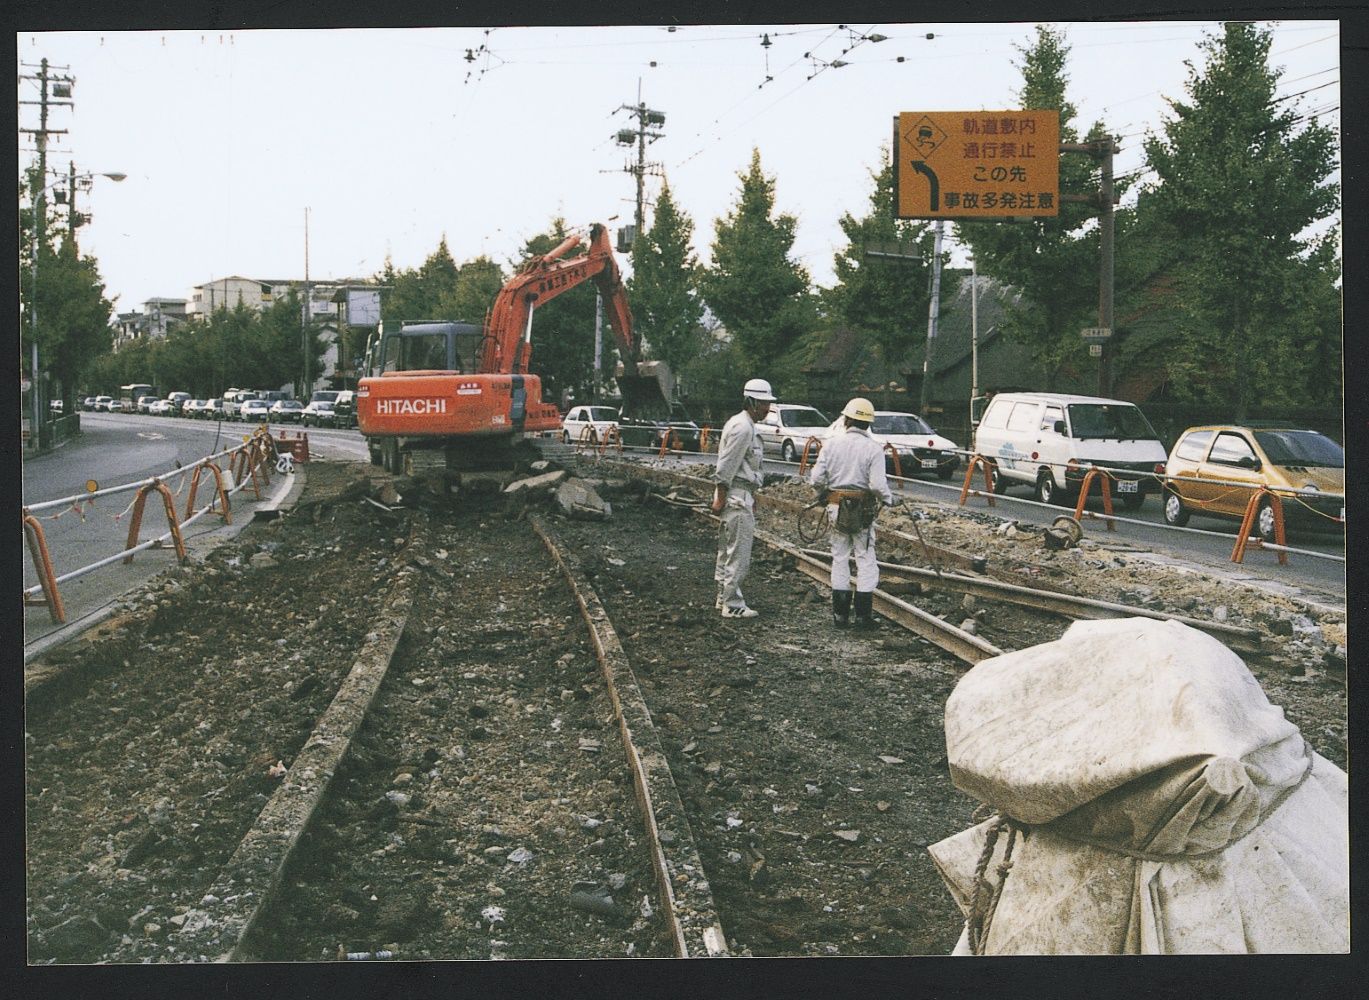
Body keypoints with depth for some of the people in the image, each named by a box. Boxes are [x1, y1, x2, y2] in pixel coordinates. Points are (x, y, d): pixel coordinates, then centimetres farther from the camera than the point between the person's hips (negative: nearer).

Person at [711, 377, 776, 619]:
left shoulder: (745, 425, 17)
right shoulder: (742, 427, -16)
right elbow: (726, 466, -19)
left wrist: (752, 498, 23)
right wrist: (720, 498, -20)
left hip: (742, 495, 11)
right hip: (737, 497, -11)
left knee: (728, 550, 16)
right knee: (738, 553, -8)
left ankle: (724, 598, 25)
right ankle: (732, 605, -4)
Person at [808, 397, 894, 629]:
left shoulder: (832, 442, -1)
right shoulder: (873, 448, -8)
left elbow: (817, 478, -3)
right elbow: (878, 485, -16)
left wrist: (822, 493, 18)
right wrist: (889, 499, 4)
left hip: (835, 507, 3)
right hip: (863, 510, -3)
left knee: (839, 558, 12)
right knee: (865, 560, 6)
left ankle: (840, 614, 15)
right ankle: (863, 615, 5)